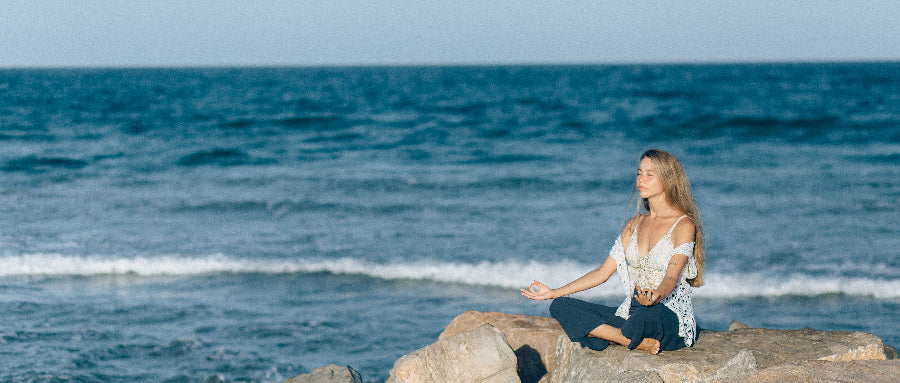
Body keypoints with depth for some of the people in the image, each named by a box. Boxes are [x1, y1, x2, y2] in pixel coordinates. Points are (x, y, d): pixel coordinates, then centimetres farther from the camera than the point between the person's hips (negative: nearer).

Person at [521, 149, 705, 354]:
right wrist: (554, 292, 8)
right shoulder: (635, 224, 16)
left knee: (648, 314, -45)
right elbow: (603, 271, 15)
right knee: (560, 307, -11)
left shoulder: (683, 226, -6)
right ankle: (637, 341, -22)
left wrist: (656, 297, -42)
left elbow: (672, 277, -19)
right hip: (632, 313, 8)